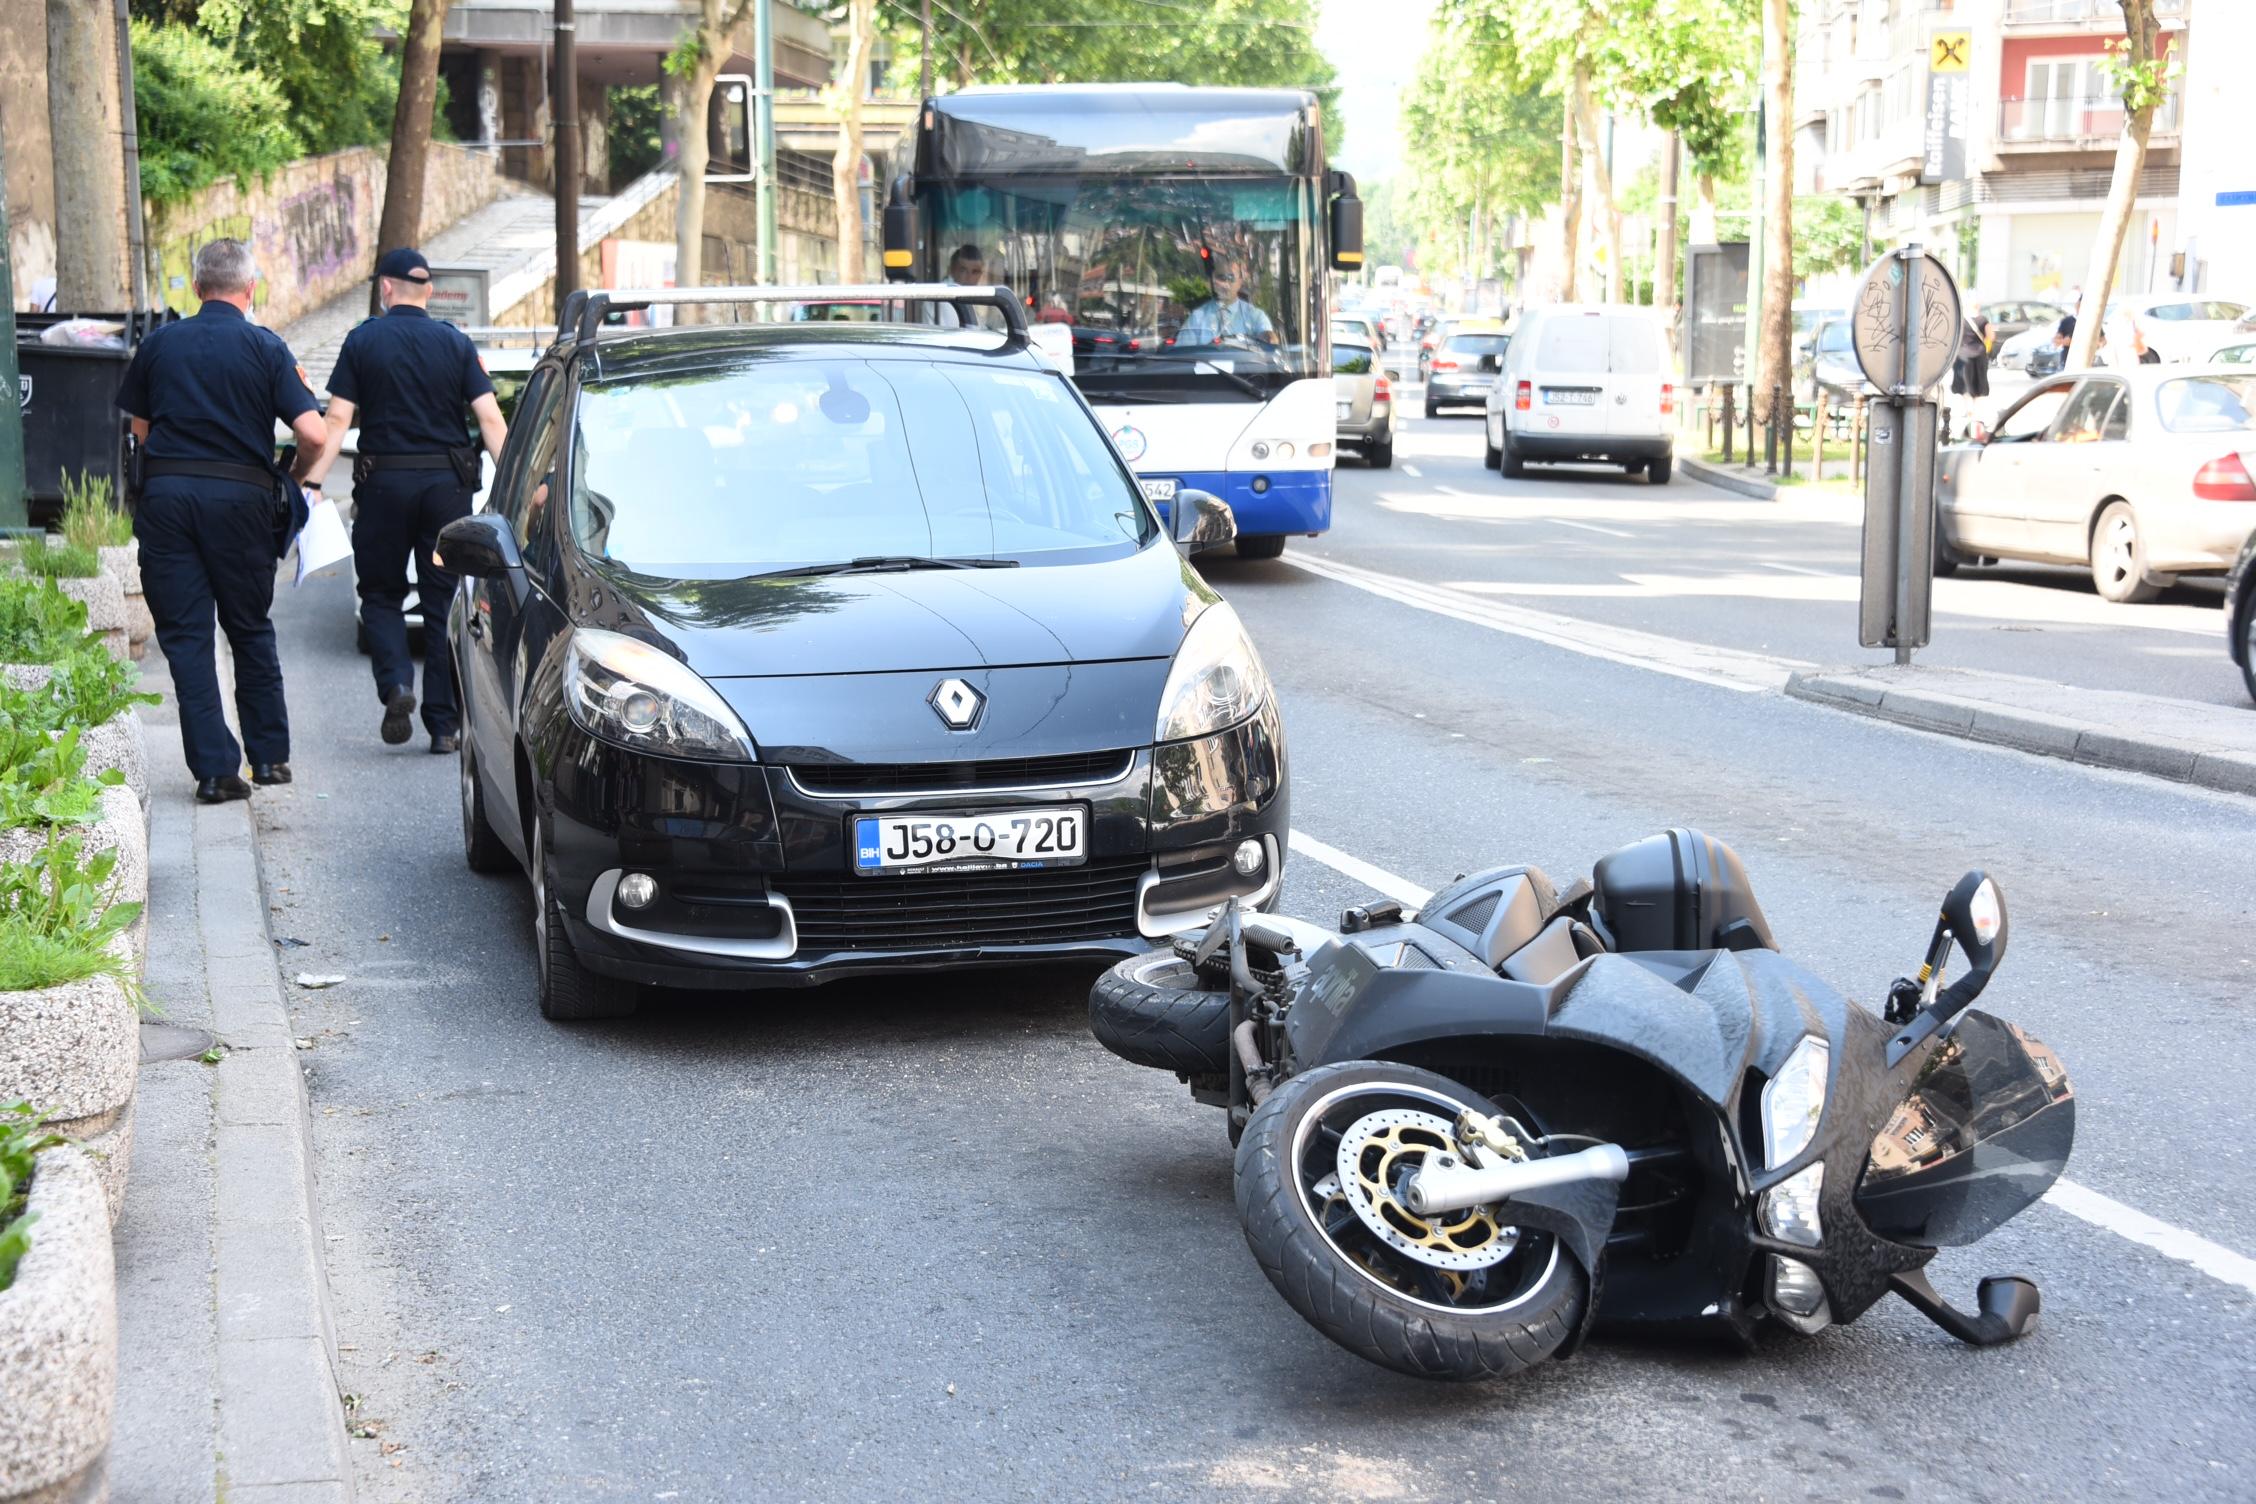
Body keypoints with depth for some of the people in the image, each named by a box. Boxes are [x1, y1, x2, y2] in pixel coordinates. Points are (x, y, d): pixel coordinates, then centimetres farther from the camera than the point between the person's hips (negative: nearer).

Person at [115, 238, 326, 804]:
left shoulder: (158, 343, 6)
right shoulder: (266, 347, -2)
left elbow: (140, 428, 13)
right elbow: (313, 435, -9)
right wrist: (293, 479, 11)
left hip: (166, 493, 1)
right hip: (240, 496, -1)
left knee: (185, 635, 4)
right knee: (250, 629, 15)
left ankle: (215, 769, -1)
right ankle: (270, 755, 21)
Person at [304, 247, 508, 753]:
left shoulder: (363, 341, 0)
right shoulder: (456, 343, 4)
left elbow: (338, 419, -6)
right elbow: (490, 418, -2)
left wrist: (313, 482, -5)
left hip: (384, 482, -1)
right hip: (447, 482, 1)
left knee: (381, 594, 14)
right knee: (443, 601, 7)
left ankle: (395, 684, -11)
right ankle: (444, 723, 6)